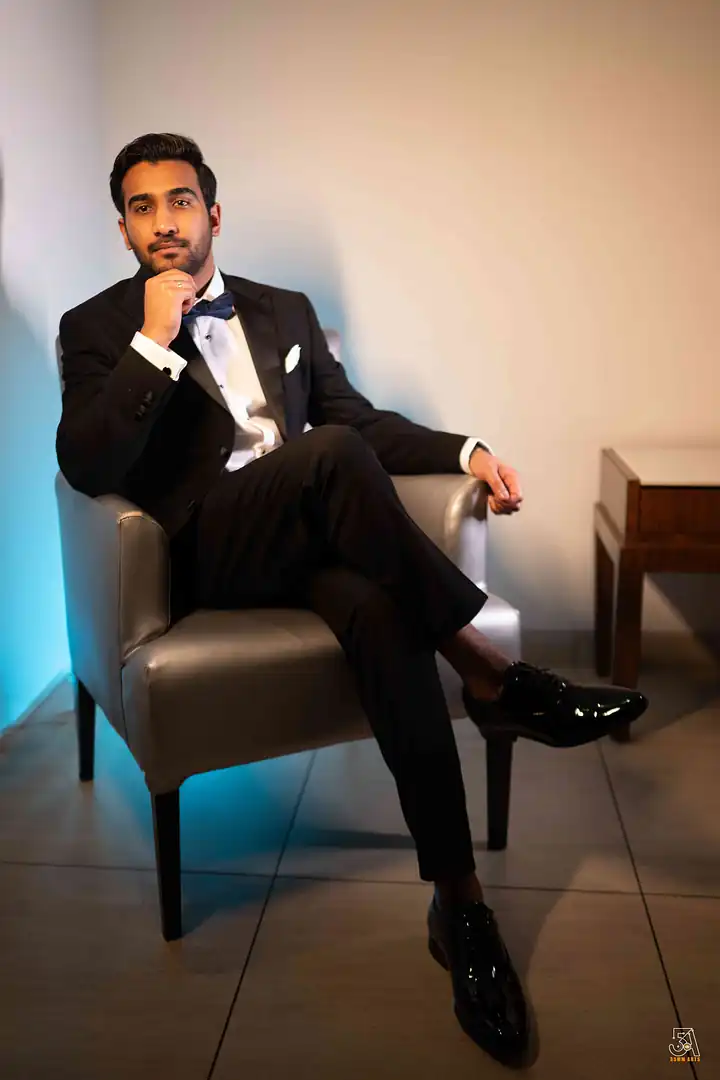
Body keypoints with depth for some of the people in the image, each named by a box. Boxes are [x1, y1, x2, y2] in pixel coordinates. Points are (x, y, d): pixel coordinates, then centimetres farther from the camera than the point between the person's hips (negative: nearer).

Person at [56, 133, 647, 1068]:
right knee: (330, 454, -33)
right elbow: (87, 467, -8)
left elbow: (360, 419, 20)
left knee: (382, 607, -33)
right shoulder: (97, 327, 7)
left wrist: (463, 451, 4)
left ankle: (459, 901, -27)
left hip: (312, 543, 4)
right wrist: (155, 341, -14)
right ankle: (494, 675, -26)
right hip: (206, 556, -3)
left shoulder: (286, 311, 20)